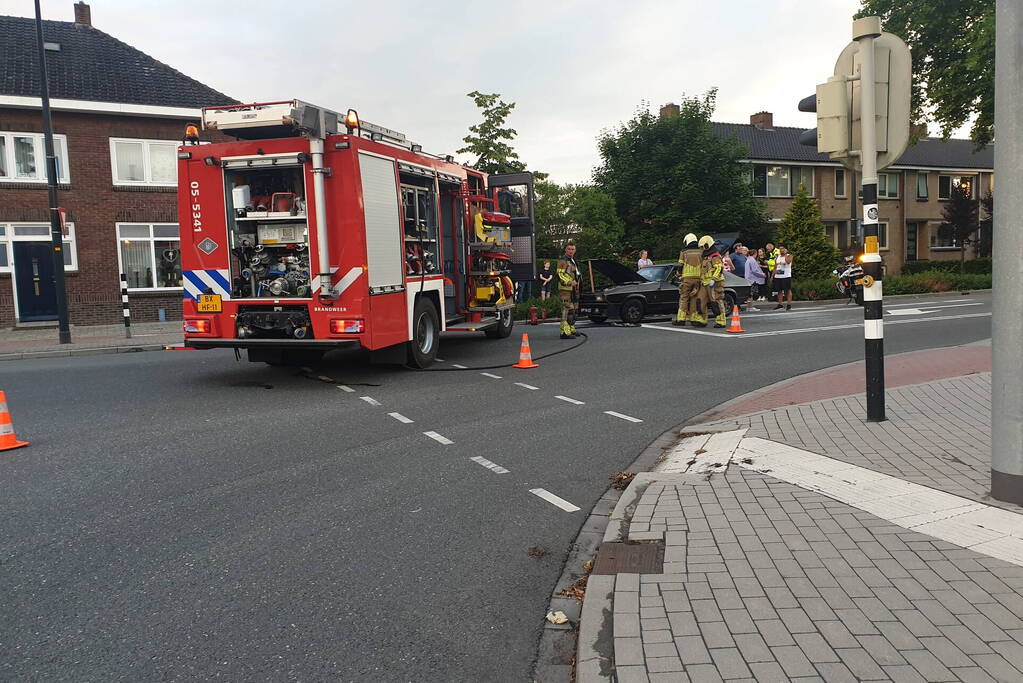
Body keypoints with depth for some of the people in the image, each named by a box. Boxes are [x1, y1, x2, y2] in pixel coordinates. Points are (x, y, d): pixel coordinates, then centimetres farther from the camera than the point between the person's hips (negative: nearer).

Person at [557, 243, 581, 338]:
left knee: (573, 310, 16)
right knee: (567, 310, -16)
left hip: (574, 290, 10)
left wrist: (576, 283, 31)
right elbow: (560, 275, -20)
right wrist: (570, 282, -30)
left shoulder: (573, 261, 21)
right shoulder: (563, 261, -10)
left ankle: (571, 329, 26)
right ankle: (565, 332, -19)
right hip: (565, 290, -10)